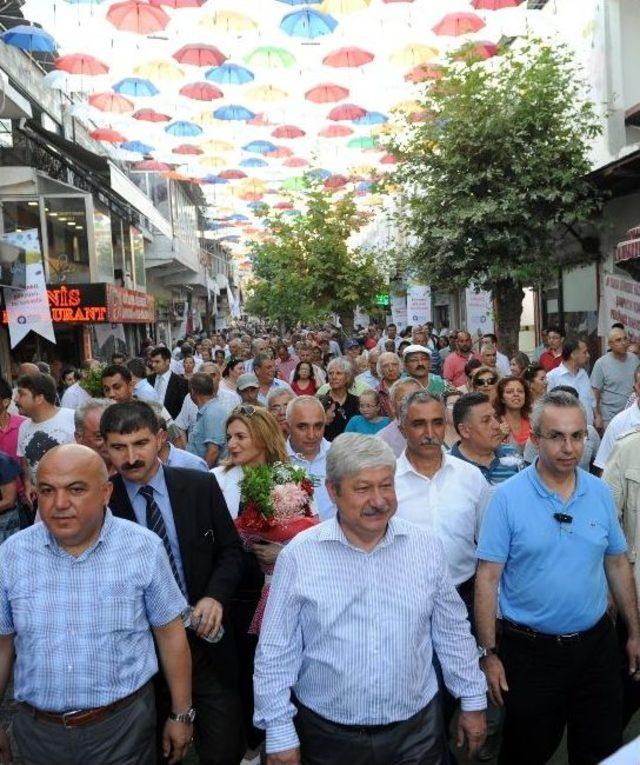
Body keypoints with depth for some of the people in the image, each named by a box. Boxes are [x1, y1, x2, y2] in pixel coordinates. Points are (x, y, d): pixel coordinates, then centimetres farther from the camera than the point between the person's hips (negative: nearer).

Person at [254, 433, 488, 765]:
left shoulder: (427, 546, -5)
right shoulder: (299, 555, -12)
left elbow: (453, 631, 5)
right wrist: (279, 733, -7)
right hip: (326, 735, -1)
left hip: (417, 731, 2)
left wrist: (473, 700, 8)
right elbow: (276, 653, -7)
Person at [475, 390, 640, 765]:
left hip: (596, 644, 3)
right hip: (530, 650, -3)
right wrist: (489, 653, -13)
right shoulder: (507, 496, -15)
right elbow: (488, 578, -13)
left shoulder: (601, 493, -2)